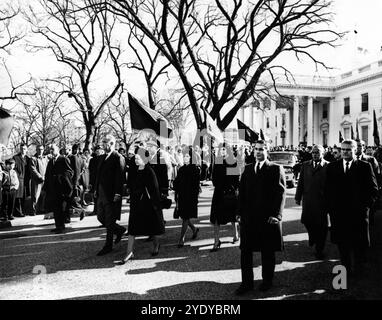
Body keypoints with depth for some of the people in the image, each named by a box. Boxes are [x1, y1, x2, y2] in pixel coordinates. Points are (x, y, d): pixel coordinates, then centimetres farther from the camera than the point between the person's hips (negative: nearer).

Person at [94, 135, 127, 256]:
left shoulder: (118, 158, -10)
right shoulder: (102, 158, 15)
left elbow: (120, 177, -16)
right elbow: (98, 174, 18)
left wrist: (117, 194, -20)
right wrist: (96, 189, 13)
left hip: (111, 195, -8)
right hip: (101, 194, 8)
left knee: (109, 220, 1)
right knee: (100, 217, 14)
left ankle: (108, 246, 13)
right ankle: (119, 230, 34)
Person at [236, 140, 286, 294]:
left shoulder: (276, 169, 0)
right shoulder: (248, 169, 13)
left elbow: (281, 193, -6)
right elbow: (242, 192, 12)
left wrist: (276, 215, -14)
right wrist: (240, 212, 4)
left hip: (268, 217, -4)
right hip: (248, 217, 4)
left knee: (268, 252, 9)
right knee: (245, 250, 5)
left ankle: (267, 280, 27)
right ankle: (247, 282, 18)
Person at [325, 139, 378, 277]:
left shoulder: (365, 166, 1)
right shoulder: (332, 167, 7)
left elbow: (373, 189, 2)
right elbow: (328, 189, 10)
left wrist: (365, 206, -5)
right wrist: (331, 207, 2)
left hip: (358, 213, -2)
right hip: (338, 213, 2)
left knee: (358, 244, 6)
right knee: (342, 243, 8)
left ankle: (357, 270, 23)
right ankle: (345, 268, 22)